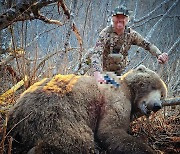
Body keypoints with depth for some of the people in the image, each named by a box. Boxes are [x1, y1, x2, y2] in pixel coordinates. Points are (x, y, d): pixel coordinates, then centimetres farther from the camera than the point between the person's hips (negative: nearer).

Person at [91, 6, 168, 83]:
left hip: (119, 72, 3)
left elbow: (147, 45, -9)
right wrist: (97, 73, -53)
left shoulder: (131, 34, -10)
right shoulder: (106, 33, -23)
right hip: (104, 71, -3)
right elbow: (96, 54, -34)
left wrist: (159, 55, -31)